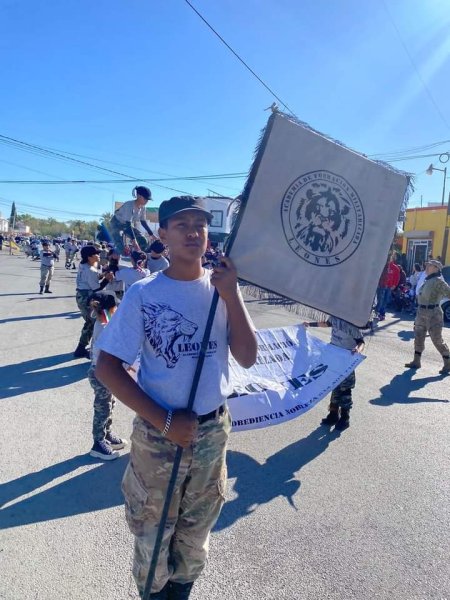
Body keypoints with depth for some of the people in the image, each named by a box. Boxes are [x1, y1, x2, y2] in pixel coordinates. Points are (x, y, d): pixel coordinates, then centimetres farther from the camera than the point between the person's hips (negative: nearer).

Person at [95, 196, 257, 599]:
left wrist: (231, 295, -20)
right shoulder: (143, 294, -12)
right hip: (157, 437, -2)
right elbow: (107, 368, -12)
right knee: (152, 537, 18)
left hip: (213, 432, 3)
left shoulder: (222, 288, -3)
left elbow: (247, 358, -9)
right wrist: (164, 421, -17)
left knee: (194, 540, 23)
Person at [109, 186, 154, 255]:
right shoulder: (129, 205, -33)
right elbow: (128, 225, -38)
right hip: (116, 224, -7)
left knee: (143, 241, -7)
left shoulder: (142, 208, -10)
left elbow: (143, 222, 3)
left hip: (127, 225, 8)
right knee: (120, 248, -27)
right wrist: (134, 241, -43)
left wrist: (152, 235, -1)